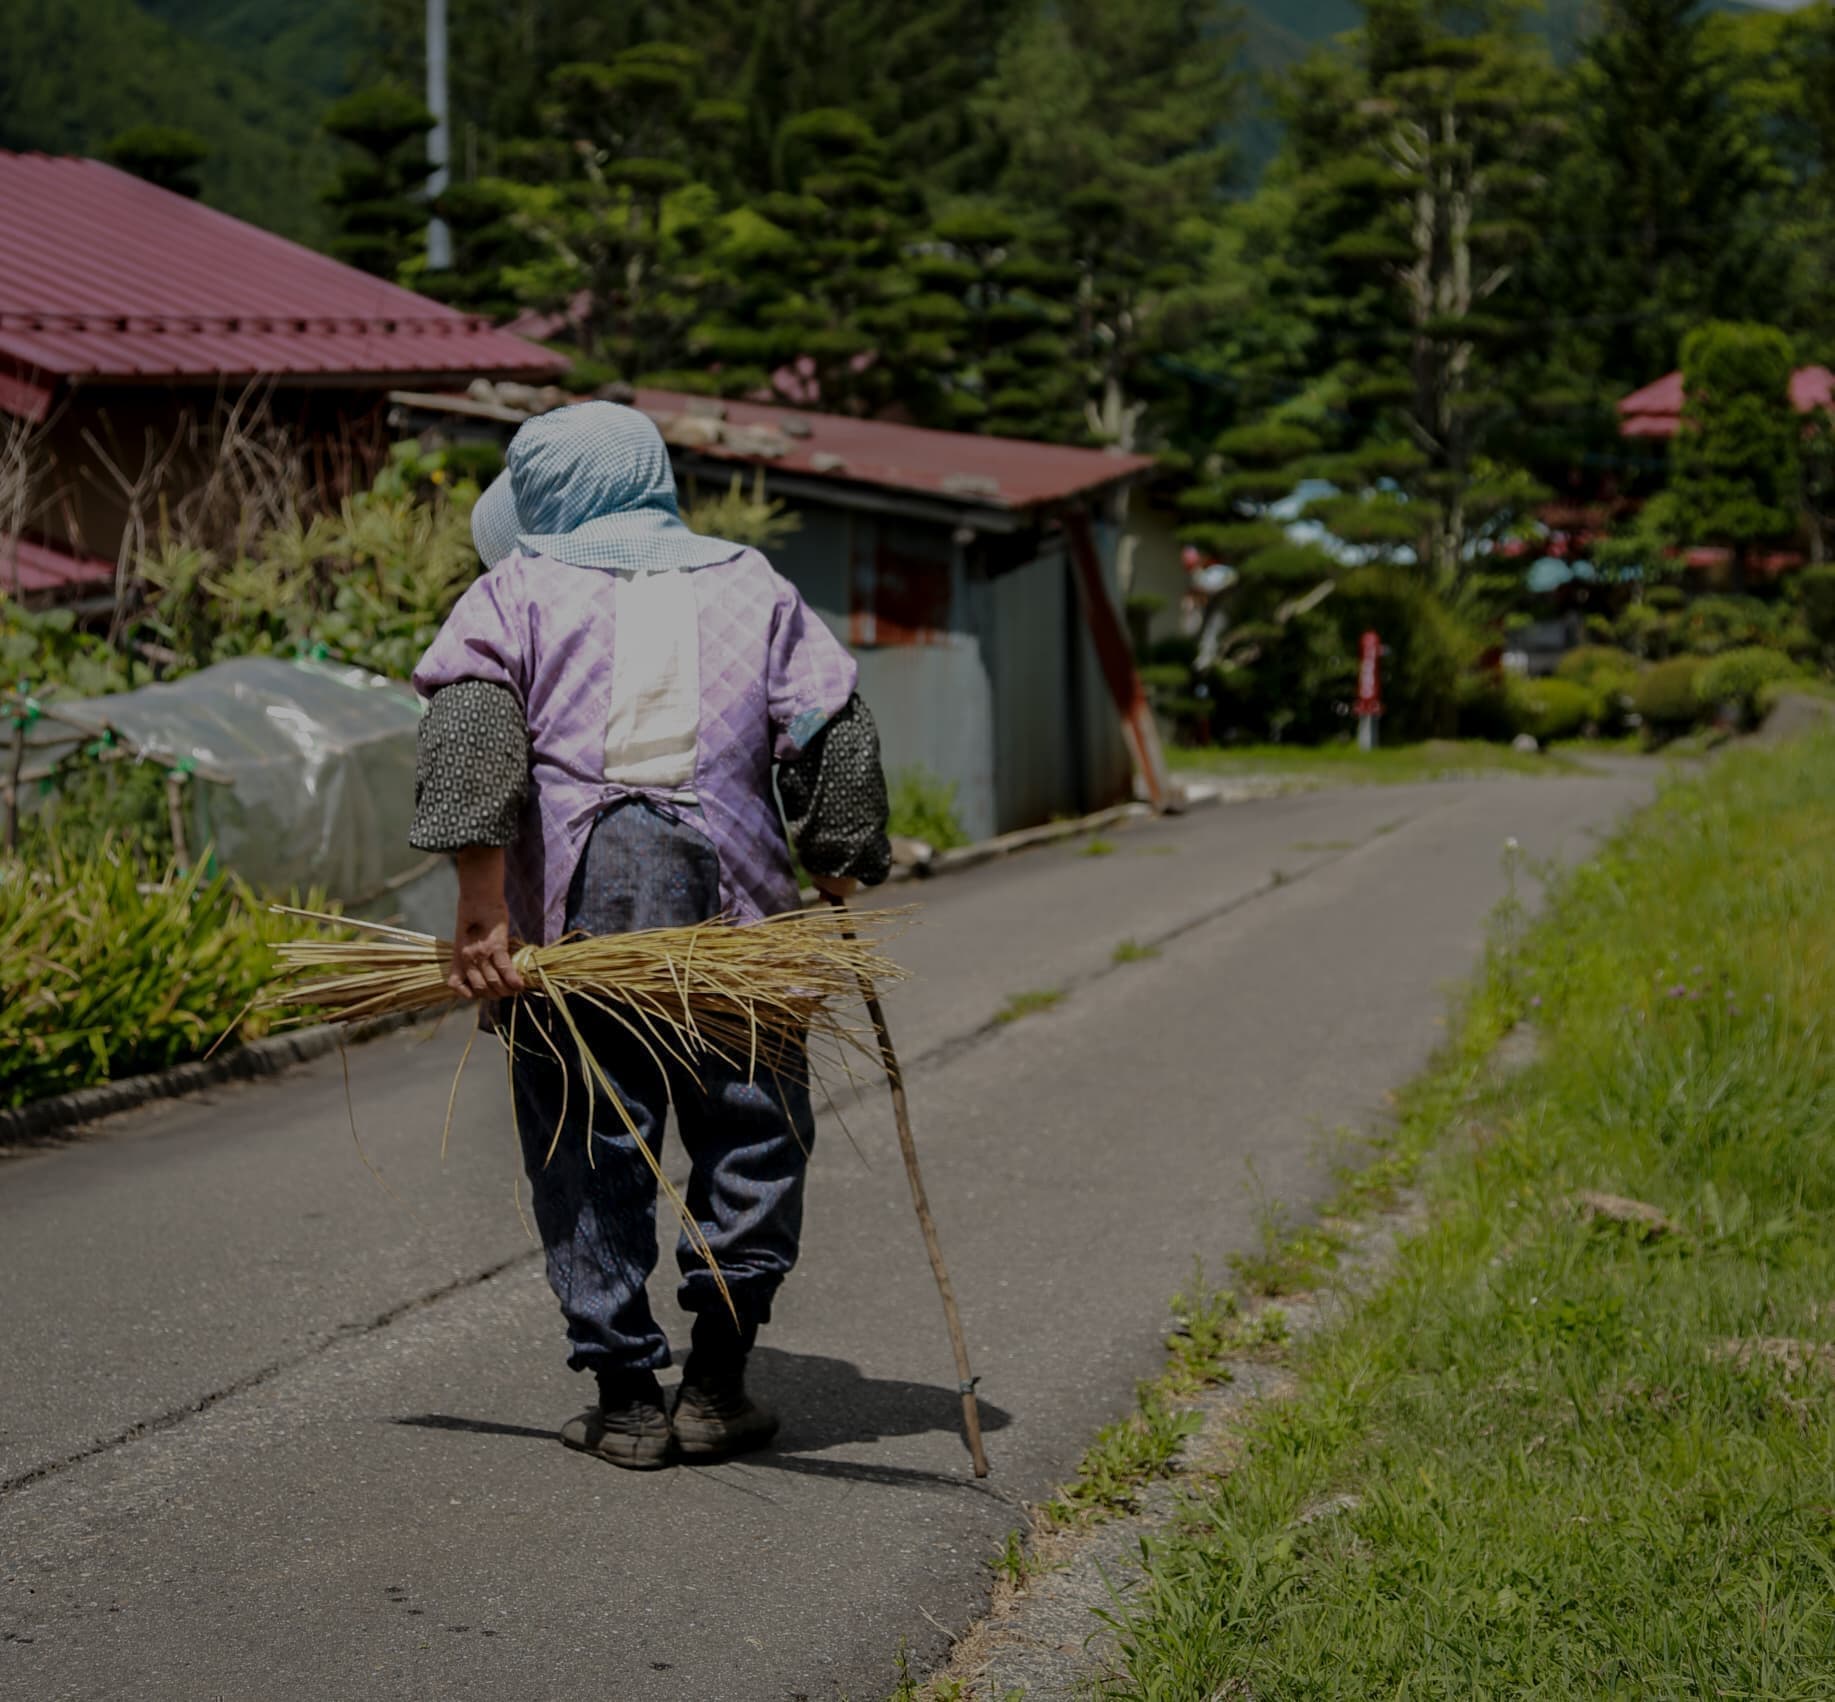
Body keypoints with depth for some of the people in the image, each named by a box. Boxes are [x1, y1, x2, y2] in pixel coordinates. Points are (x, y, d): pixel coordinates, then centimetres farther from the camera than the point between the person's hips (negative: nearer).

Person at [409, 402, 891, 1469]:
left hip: (568, 907, -1)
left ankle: (628, 1399, 9)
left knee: (590, 1154, 7)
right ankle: (717, 1384, 10)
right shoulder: (752, 586, 17)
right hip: (729, 899, 1)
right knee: (753, 1139, 12)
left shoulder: (519, 588, 11)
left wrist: (482, 903, -12)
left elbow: (471, 728, -7)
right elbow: (835, 732, 7)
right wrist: (840, 882, 11)